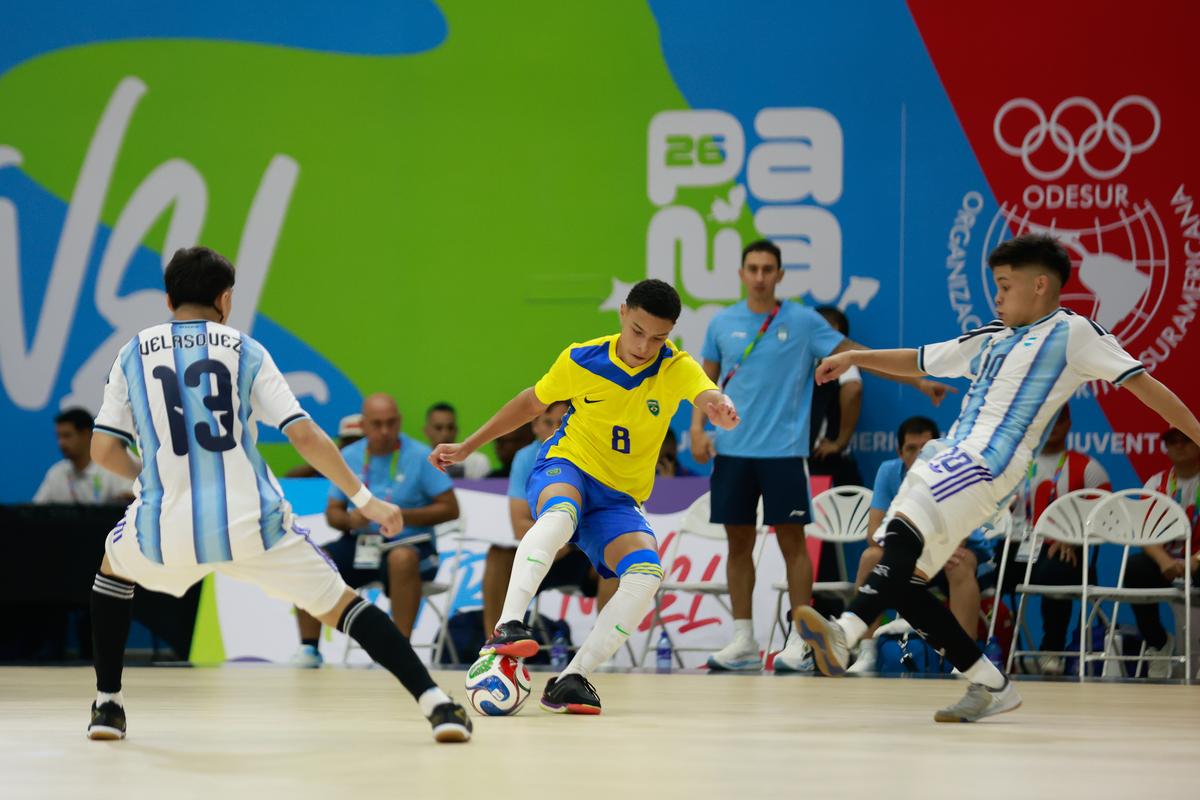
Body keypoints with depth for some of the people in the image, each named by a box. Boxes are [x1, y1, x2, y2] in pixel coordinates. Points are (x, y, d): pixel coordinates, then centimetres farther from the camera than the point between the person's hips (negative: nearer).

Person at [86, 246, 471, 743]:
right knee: (339, 606, 10)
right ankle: (436, 704, -7)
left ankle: (107, 706, 28)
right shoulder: (245, 352, 6)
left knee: (114, 567, 34)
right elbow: (304, 436, -2)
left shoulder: (133, 355, 10)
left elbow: (104, 451, 7)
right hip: (251, 525, -1)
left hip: (168, 529, 1)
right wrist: (365, 499, 5)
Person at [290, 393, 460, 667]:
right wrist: (349, 519, -13)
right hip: (360, 544, 4)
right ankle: (309, 648, -11)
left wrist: (400, 516, -18)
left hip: (409, 544, -4)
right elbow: (332, 511, 12)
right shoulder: (348, 457, 7)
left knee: (402, 559, -40)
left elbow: (450, 509, -8)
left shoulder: (420, 456, -6)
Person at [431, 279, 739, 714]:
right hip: (566, 467, -2)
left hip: (619, 500, 2)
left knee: (647, 574, -27)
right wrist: (466, 447, 15)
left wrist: (720, 408, -57)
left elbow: (708, 397, -31)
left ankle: (570, 680, -19)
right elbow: (532, 403, 10)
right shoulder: (581, 360, -7)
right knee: (560, 515, -40)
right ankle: (507, 627, -51)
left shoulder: (677, 368, -9)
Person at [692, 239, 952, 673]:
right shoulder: (722, 323, 7)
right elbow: (707, 380, 15)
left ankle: (799, 641, 1)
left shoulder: (803, 321, -1)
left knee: (792, 540, -3)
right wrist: (698, 428, 0)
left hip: (784, 450, -3)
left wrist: (918, 381, -4)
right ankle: (743, 640, 11)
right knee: (739, 541, 5)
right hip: (732, 450, 3)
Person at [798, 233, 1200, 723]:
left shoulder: (1071, 332, 6)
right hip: (949, 462, 9)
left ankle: (845, 633, -48)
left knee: (903, 531, -31)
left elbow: (1143, 383, 3)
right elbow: (918, 362, 36)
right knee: (903, 582, 0)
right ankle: (991, 687, 6)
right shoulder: (992, 340, 28)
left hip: (991, 462, -9)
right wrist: (854, 357, 25)